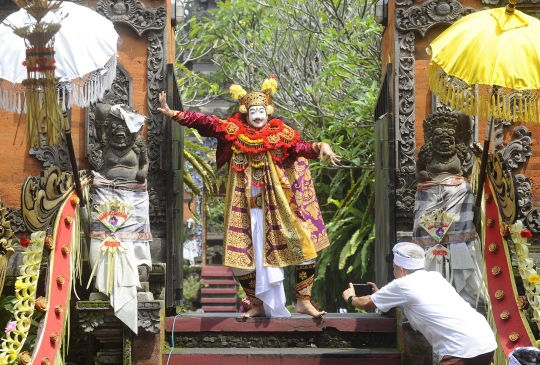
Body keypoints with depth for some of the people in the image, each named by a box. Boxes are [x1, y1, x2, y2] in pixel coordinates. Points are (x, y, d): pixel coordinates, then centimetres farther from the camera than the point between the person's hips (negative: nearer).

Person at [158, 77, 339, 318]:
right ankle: (258, 304, 22)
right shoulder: (233, 132, -1)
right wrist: (172, 114, -10)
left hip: (278, 207, -1)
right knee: (243, 256, 4)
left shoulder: (280, 134, -3)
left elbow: (301, 147, -14)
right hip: (246, 210, 1)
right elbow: (203, 122, -4)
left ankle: (303, 301, 6)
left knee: (305, 245, -6)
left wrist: (320, 147, -34)